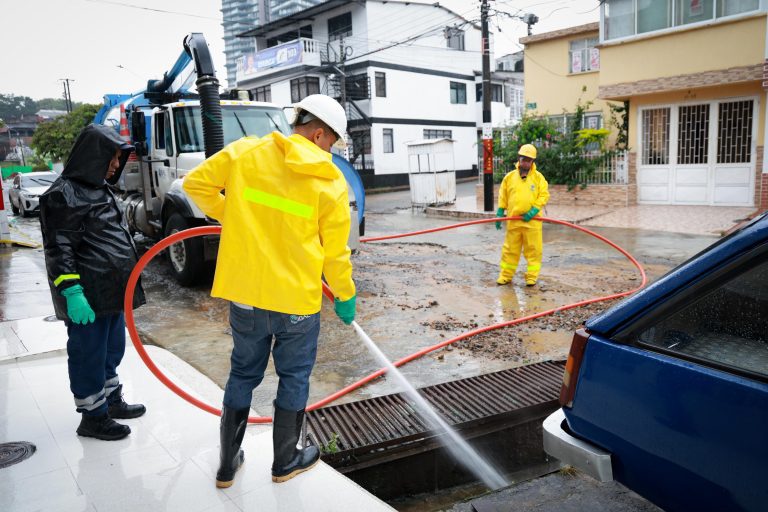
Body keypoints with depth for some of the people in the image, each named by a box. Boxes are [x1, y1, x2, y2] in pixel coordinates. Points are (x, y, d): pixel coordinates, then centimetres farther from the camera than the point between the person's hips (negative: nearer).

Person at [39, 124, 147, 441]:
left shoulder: (98, 188, 16)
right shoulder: (64, 194, -14)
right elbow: (59, 249, -17)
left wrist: (125, 279, 27)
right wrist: (71, 292, -22)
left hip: (112, 290, 9)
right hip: (87, 296, -9)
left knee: (112, 349, 19)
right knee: (89, 353, 3)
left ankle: (112, 401, 35)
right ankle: (92, 416, 17)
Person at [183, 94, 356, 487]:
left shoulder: (246, 152, -2)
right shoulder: (331, 183, -8)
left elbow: (196, 183, 5)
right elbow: (335, 253, -5)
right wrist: (345, 297, 9)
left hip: (244, 291, 3)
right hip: (297, 297, -3)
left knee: (243, 374, 20)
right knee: (294, 377, 17)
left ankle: (227, 464, 33)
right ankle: (285, 462, 34)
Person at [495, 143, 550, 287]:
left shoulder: (538, 177, 1)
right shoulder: (509, 177, 6)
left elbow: (544, 195, -3)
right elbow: (503, 198, 11)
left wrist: (534, 210, -14)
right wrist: (499, 213, 6)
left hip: (532, 221, -1)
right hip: (513, 220, 2)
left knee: (533, 249, 3)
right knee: (510, 249, 9)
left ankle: (531, 277, 13)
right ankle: (505, 275, 19)